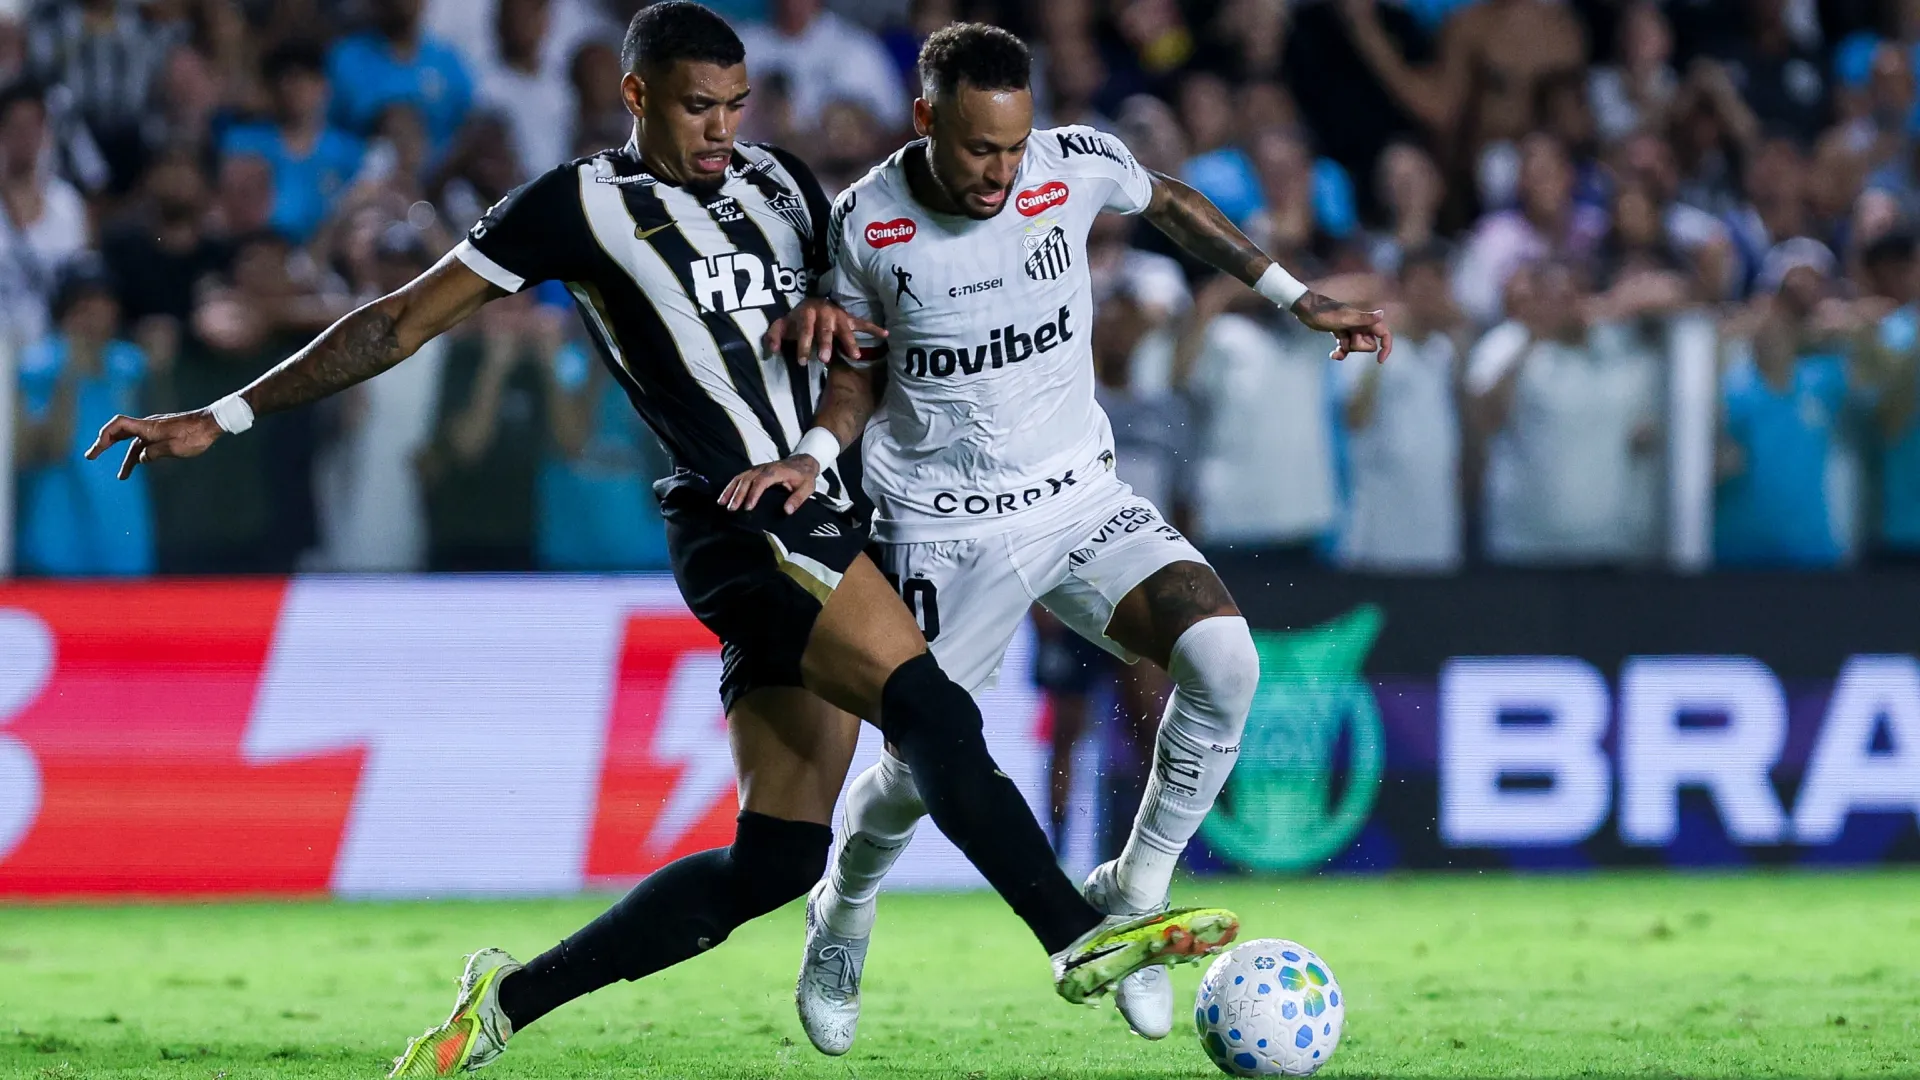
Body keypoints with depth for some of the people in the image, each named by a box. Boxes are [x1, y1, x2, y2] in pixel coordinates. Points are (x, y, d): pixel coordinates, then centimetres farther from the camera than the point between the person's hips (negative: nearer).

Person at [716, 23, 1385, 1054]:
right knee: (924, 771, -6)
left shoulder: (1077, 165, -10)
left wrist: (1300, 300, 16)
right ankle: (844, 912, 31)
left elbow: (1167, 201, 15)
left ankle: (1132, 893, -4)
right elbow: (859, 376, 5)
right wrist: (811, 458, -15)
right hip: (946, 531, -1)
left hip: (1082, 501, 2)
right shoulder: (864, 223, -11)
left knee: (1222, 657, -24)